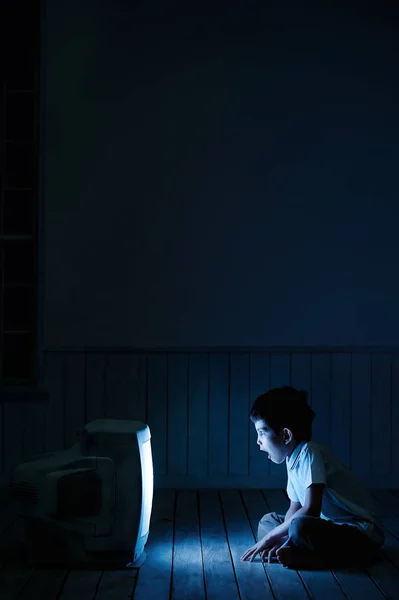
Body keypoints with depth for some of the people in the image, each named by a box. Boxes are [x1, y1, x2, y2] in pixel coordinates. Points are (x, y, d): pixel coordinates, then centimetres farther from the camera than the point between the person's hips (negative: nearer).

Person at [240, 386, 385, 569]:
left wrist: (270, 537, -16)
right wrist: (279, 540, -7)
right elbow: (294, 509, 11)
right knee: (267, 521, 11)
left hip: (362, 536, -10)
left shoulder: (310, 452, -19)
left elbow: (311, 509, -26)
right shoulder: (293, 458, 7)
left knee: (300, 526, -36)